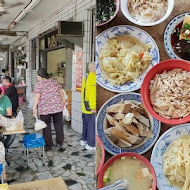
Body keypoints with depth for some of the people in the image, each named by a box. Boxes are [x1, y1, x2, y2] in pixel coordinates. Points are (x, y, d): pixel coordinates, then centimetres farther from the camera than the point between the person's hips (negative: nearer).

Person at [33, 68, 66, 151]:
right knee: (58, 124, 14)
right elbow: (61, 92, 12)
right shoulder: (54, 81, 9)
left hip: (45, 109, -4)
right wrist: (63, 101, 23)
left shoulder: (39, 84, -6)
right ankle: (59, 143, 21)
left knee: (46, 126, 8)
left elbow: (37, 97, -15)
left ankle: (49, 145, 13)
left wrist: (34, 108, -15)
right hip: (57, 107, 4)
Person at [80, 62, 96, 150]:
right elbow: (92, 94, -22)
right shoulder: (93, 78, -18)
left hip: (85, 107, 10)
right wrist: (93, 107, -20)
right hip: (91, 108, -9)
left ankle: (84, 140, 33)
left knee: (86, 124, 20)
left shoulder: (85, 78, 12)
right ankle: (90, 144, 7)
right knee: (92, 126, -1)